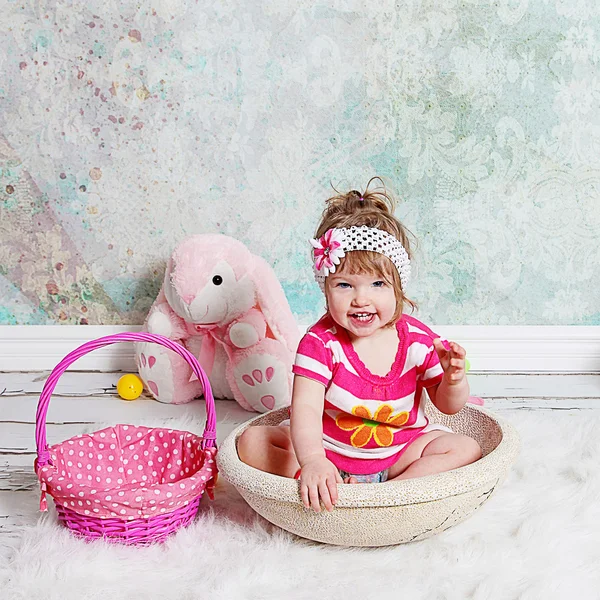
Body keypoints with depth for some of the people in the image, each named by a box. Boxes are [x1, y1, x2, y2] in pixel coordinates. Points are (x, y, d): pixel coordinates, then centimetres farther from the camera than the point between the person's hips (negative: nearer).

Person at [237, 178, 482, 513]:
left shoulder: (417, 339, -12)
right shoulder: (321, 343, -18)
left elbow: (449, 406, -2)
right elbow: (306, 407, -31)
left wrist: (453, 379, -27)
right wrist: (311, 460, -50)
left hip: (400, 452, 2)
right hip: (327, 447, -1)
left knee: (467, 449, -19)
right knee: (251, 442, -18)